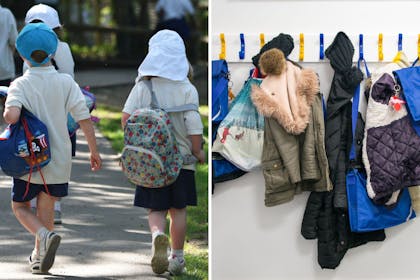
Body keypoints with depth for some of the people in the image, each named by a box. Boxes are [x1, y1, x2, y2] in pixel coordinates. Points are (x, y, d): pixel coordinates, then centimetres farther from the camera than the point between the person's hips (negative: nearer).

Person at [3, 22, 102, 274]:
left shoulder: (20, 85, -9)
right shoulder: (66, 82, -4)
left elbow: (12, 116, -26)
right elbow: (85, 119, -7)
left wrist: (6, 114, -2)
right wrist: (94, 151, 3)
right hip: (58, 159, 2)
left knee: (20, 206, 13)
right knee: (46, 210, 16)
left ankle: (45, 235, -13)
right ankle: (39, 255, 19)